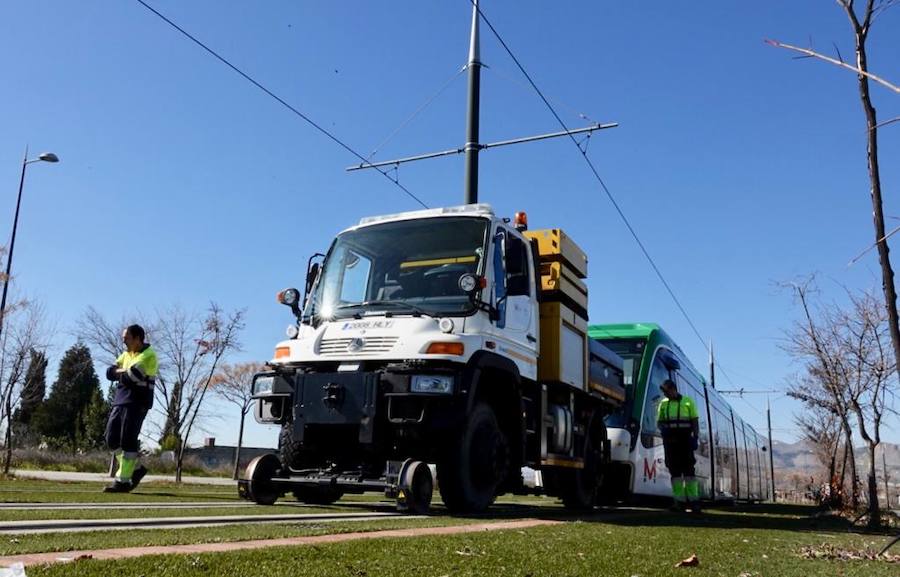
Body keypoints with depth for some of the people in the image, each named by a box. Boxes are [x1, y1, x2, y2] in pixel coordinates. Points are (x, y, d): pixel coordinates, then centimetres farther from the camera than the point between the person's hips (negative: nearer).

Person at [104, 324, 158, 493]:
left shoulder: (148, 355, -9)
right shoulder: (126, 354, 19)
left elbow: (132, 376, -20)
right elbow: (110, 373, 10)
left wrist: (120, 374, 0)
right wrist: (125, 372, -7)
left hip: (137, 403, -9)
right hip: (121, 401, 9)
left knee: (127, 441, -10)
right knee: (112, 439, 7)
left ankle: (123, 481, -5)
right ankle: (136, 468, 19)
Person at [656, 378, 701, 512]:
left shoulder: (688, 401, 4)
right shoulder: (664, 404, 13)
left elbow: (695, 421, 2)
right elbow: (659, 422, 16)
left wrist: (696, 437, -9)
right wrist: (663, 429, -6)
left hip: (684, 439, -3)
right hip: (670, 439, 3)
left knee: (688, 468, -7)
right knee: (674, 470, 2)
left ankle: (693, 500, -5)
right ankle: (680, 500, 5)